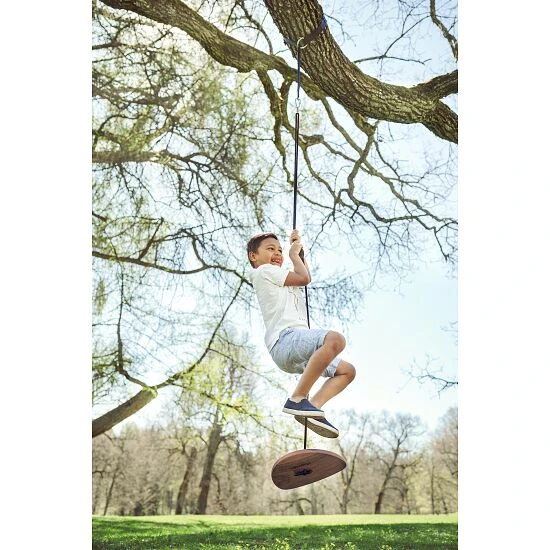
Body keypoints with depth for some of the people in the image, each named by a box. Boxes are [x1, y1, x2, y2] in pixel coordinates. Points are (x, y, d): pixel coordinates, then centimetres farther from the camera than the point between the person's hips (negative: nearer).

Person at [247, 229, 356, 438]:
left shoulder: (278, 279, 34)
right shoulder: (264, 271, 6)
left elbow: (306, 278, 47)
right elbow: (303, 278, -1)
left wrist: (298, 249, 43)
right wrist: (294, 254, 16)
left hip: (294, 356, 10)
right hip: (285, 339, -10)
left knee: (347, 371, 13)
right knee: (335, 339, -35)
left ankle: (313, 406, -7)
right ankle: (297, 399, -31)